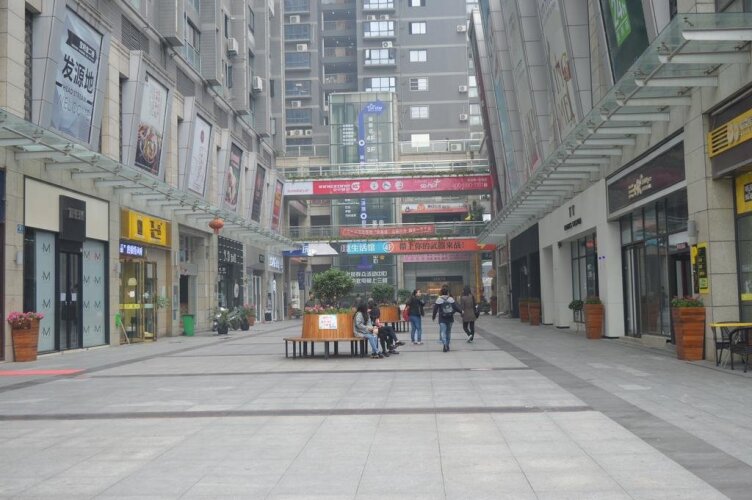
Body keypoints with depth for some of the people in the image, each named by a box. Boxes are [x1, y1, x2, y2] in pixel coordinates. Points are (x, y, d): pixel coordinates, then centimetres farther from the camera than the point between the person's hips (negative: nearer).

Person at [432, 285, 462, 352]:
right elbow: (456, 307, 0)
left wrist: (433, 316, 11)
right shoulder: (451, 299, -1)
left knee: (443, 332, -6)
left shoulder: (439, 300, -6)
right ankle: (447, 345, 20)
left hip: (442, 320, -3)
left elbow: (435, 309, -3)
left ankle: (445, 344, -28)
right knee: (448, 332, 15)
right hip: (450, 319, 3)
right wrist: (461, 311, 16)